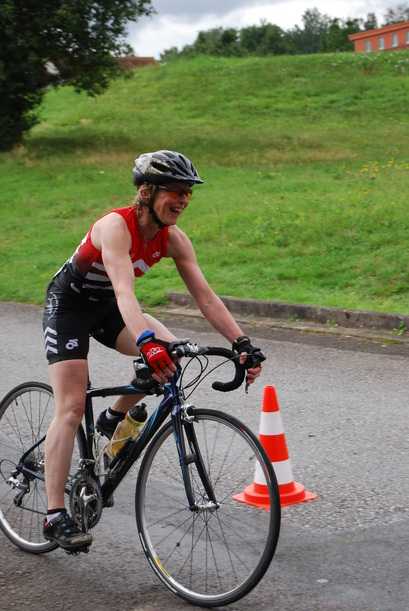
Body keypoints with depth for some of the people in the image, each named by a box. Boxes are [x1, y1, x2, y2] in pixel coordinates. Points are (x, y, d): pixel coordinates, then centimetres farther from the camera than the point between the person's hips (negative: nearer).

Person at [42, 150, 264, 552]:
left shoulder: (173, 239, -12)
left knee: (170, 354, -15)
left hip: (107, 308, 7)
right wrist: (147, 341, -60)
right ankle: (55, 516, -11)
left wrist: (242, 344, -23)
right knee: (71, 408, -13)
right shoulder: (116, 227, -31)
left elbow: (205, 296, -13)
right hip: (68, 304, -6)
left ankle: (114, 418, 10)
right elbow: (123, 291, -45)